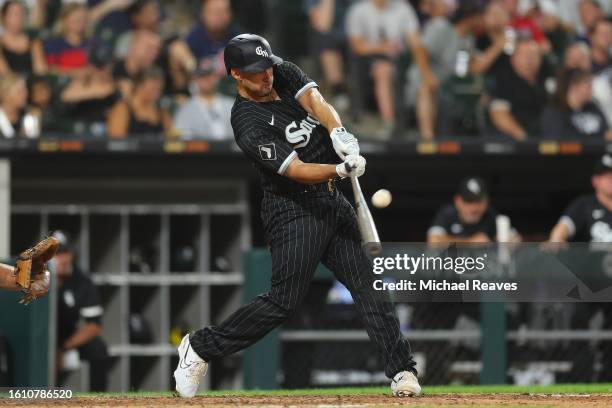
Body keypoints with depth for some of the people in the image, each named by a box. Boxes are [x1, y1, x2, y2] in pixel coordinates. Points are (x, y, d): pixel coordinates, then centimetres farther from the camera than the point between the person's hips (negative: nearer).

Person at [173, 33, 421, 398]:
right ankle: (200, 348, 5)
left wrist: (339, 134, -34)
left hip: (333, 203, 7)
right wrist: (342, 170, -39)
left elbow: (315, 102, -14)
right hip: (295, 209, -7)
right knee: (284, 301, -9)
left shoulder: (285, 75, 3)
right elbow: (297, 171, -24)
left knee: (368, 284, 0)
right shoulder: (249, 124, -18)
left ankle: (403, 370, 0)